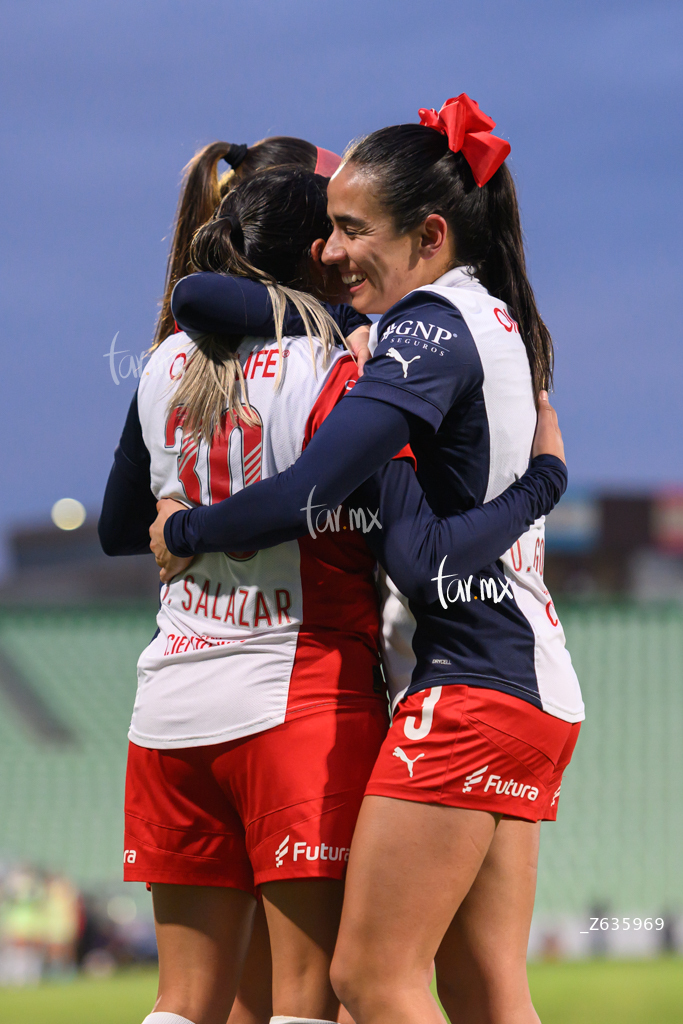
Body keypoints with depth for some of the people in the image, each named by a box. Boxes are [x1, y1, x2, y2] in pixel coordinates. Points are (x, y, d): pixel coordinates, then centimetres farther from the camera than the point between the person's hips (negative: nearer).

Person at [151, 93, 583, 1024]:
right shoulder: (500, 322, 17)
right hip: (535, 684, 10)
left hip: (471, 684, -10)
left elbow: (307, 495, -21)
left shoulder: (433, 328, -13)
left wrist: (185, 530, -4)